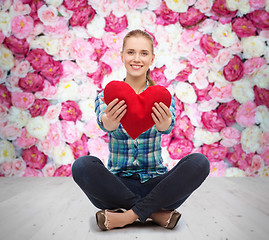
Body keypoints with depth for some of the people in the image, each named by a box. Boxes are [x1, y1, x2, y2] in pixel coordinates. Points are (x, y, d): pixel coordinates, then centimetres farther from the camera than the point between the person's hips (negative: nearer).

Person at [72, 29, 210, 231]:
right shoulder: (107, 97, 1)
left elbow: (168, 125, -21)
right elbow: (102, 120, -23)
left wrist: (164, 124, -47)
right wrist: (108, 122, -48)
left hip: (155, 183, 1)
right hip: (119, 184, 0)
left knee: (199, 162, -25)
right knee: (82, 165, -29)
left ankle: (128, 215, -22)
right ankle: (155, 212, -20)